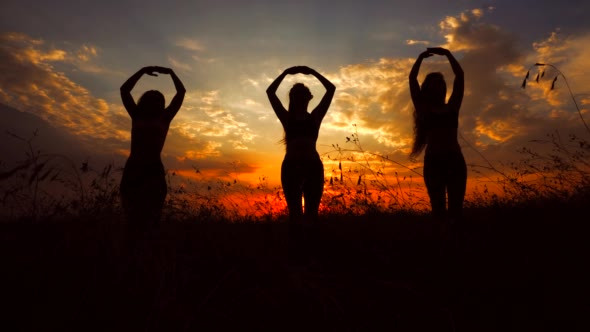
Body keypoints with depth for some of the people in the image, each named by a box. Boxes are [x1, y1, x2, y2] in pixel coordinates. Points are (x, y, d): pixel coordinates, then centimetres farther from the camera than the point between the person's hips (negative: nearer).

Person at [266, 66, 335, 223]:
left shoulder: (315, 117, 15)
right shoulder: (287, 118, 14)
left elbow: (331, 89, 13)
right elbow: (270, 92, 10)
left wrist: (312, 72, 14)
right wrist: (286, 72, 11)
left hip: (313, 166, 1)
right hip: (291, 166, 0)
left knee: (312, 212, -2)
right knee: (295, 212, -3)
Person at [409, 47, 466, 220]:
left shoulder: (451, 107, 17)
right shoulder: (424, 109, 12)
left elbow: (459, 75, 15)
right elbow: (412, 78, 9)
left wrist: (447, 54, 17)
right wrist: (421, 57, 16)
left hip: (455, 160, 2)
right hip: (433, 161, -2)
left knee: (456, 208, -3)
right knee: (438, 209, -6)